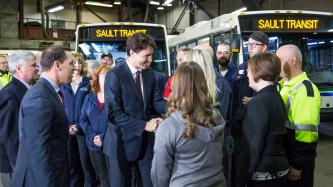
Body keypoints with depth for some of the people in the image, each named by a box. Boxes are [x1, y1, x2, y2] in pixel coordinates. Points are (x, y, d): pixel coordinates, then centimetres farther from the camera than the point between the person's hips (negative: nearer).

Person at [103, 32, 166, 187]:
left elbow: (156, 102, 3)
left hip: (146, 142, 5)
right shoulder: (115, 75, -15)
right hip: (123, 143, -5)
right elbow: (114, 113, -20)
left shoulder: (149, 73, 4)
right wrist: (144, 125, -19)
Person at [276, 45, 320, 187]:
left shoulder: (305, 90, -21)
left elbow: (306, 133, -25)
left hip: (296, 160, -8)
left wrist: (298, 165, -22)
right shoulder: (284, 85, 8)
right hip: (282, 156, 8)